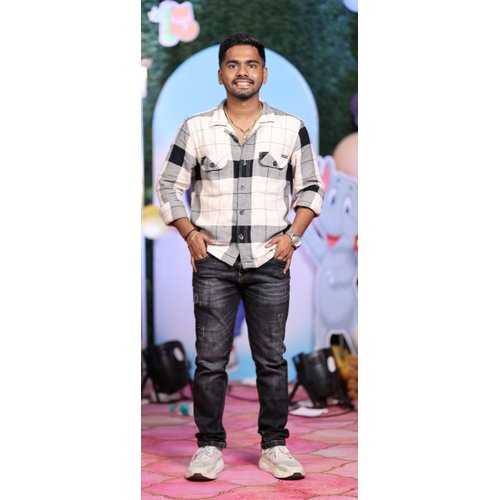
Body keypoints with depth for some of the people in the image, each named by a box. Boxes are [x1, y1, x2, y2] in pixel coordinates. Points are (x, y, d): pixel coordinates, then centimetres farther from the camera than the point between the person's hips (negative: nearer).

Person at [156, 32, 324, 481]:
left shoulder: (290, 128, 4)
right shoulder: (196, 129, 3)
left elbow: (310, 188, 11)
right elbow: (168, 188, 9)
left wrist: (293, 235, -2)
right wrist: (189, 233, -4)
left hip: (270, 262, 0)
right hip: (214, 261, 0)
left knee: (272, 359, 4)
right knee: (210, 359, 1)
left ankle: (275, 447, 14)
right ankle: (210, 447, 10)